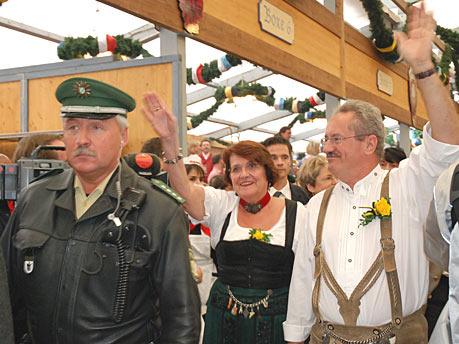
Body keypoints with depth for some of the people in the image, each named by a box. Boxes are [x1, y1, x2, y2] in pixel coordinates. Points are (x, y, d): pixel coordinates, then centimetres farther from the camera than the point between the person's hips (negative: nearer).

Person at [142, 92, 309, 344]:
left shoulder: (296, 214, -1)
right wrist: (170, 141, -31)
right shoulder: (222, 205, 1)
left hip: (276, 320, -1)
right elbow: (184, 191, -17)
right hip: (224, 318, 1)